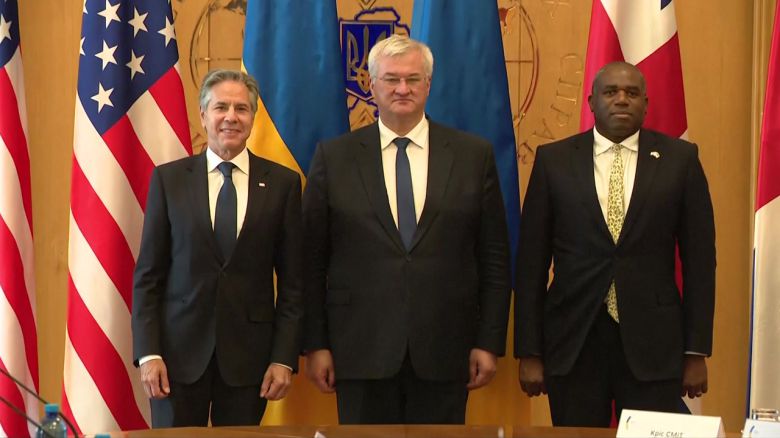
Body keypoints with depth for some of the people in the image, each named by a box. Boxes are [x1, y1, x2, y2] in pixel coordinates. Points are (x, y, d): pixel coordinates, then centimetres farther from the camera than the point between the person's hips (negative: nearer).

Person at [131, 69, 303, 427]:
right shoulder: (168, 179, 2)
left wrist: (284, 357, -3)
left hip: (248, 352, 0)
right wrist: (148, 352, -5)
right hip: (179, 349, 0)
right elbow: (148, 274, 2)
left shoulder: (282, 183, 2)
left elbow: (292, 279, 2)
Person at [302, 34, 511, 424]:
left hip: (444, 351, 1)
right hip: (361, 350, 0)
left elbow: (494, 256, 4)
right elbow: (313, 259, 3)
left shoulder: (474, 155, 3)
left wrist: (489, 342, 1)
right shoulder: (333, 157, 3)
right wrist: (315, 344, -1)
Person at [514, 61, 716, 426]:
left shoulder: (680, 159, 2)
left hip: (653, 344, 0)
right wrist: (529, 353, -1)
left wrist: (697, 352, 0)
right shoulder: (553, 160, 2)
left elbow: (699, 259, 3)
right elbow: (531, 261, 2)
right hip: (573, 342, 1)